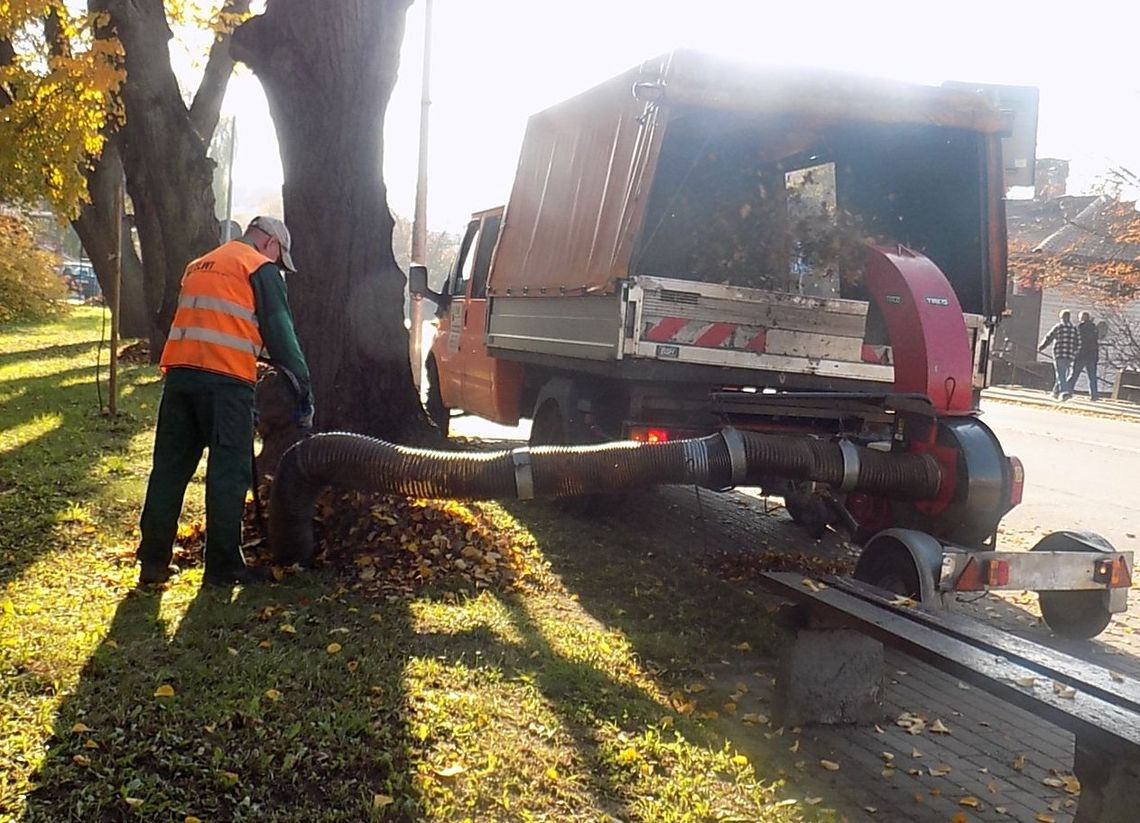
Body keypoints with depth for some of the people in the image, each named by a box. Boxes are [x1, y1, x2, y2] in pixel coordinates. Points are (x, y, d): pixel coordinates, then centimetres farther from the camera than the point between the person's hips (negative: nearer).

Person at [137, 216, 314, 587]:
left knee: (169, 469, 10)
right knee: (228, 474, 0)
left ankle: (154, 561, 13)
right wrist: (303, 390, 3)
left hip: (179, 374, 7)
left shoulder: (198, 265, 26)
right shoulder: (262, 269, 4)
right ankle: (223, 566, 3)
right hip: (226, 381, -6)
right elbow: (280, 335, -1)